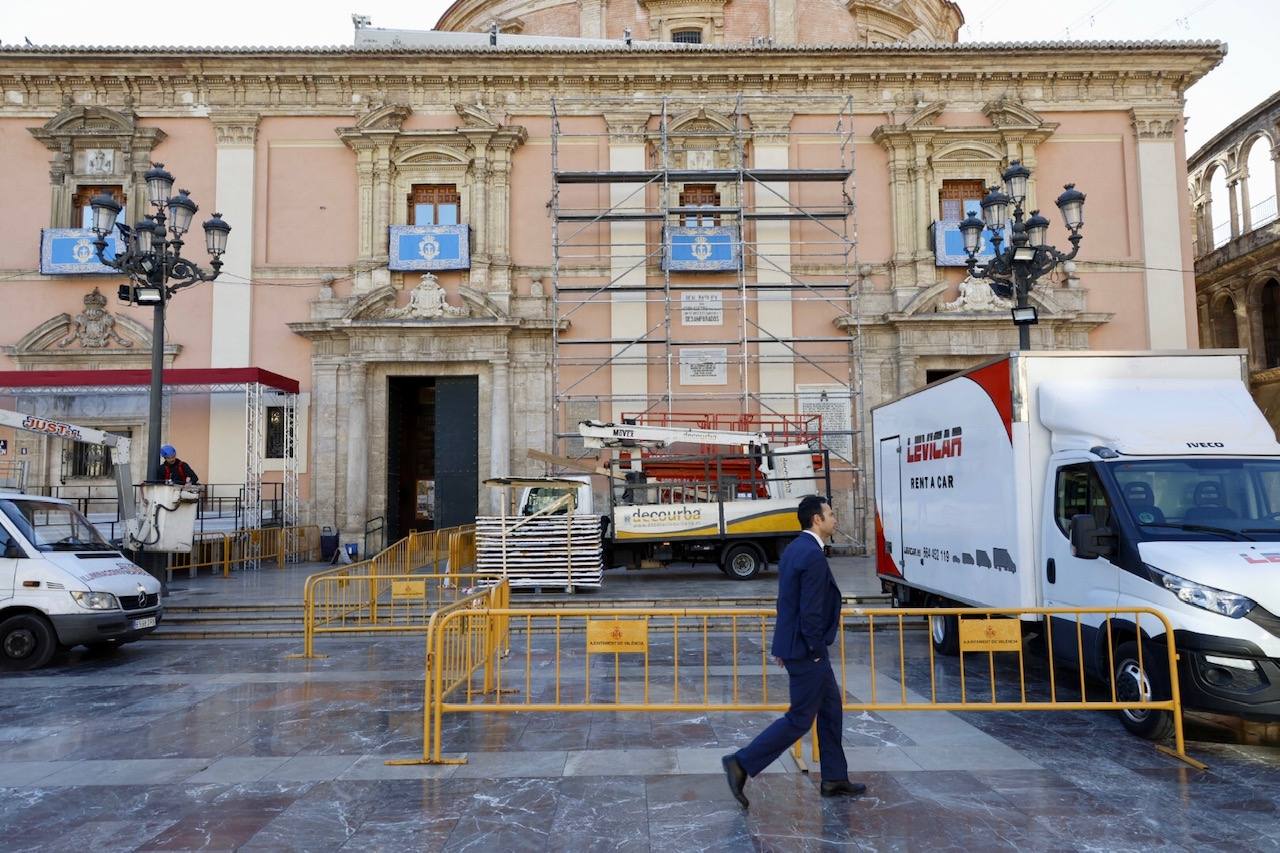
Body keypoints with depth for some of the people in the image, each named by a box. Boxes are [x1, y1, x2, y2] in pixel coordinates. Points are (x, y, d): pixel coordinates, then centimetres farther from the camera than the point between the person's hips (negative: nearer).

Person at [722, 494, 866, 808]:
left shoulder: (795, 549, 10)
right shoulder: (813, 556, -21)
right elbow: (810, 611, -24)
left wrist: (782, 645, 18)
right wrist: (816, 651, -15)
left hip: (793, 643, 10)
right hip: (806, 650, -10)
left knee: (831, 708, 18)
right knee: (799, 718, 0)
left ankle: (834, 779, 28)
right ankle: (742, 763, 3)